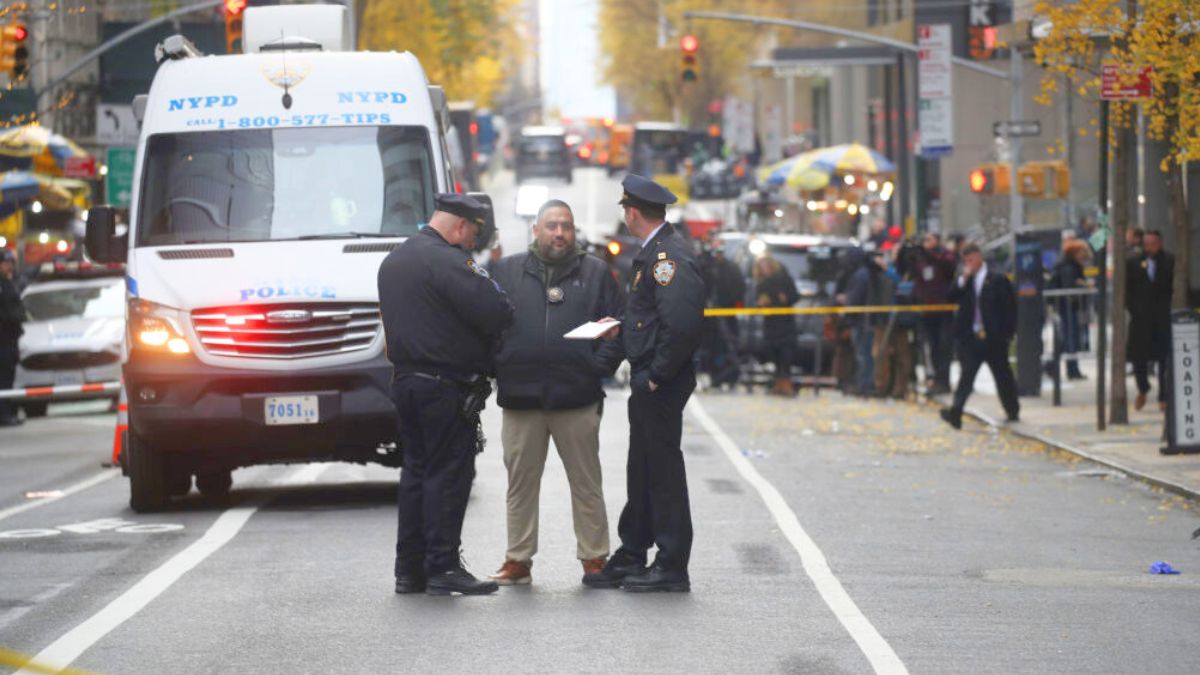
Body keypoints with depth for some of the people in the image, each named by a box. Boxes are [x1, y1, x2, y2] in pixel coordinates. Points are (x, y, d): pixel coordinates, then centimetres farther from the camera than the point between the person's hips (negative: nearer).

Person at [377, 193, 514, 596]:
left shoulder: (392, 262, 15)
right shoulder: (447, 262, -16)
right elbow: (496, 314, -22)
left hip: (404, 379, 9)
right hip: (445, 386, -9)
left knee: (416, 472, 13)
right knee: (448, 474, -5)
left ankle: (409, 570, 14)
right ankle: (443, 567, -6)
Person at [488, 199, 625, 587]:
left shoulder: (595, 273, 8)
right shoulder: (507, 272, 10)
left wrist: (601, 366, -5)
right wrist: (497, 366, -3)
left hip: (577, 397, -1)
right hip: (520, 396, 1)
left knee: (586, 483, 4)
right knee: (521, 483, 6)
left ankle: (594, 558, 11)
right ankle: (518, 560, 12)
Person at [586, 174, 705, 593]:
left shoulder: (670, 256, -18)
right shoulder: (653, 253, 14)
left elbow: (682, 323, -26)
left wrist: (656, 376, -21)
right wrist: (621, 328, 10)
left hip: (661, 385, -10)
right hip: (647, 384, 10)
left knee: (663, 472, -4)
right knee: (643, 473, 15)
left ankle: (672, 569, 2)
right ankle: (630, 560, 22)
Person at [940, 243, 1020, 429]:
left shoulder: (998, 280, -3)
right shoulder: (965, 282, 10)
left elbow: (1009, 308, -3)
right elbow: (953, 298, -4)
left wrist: (1007, 333, -8)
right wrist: (964, 278, -12)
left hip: (993, 338, -2)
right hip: (970, 337, 2)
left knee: (1002, 375, 10)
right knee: (967, 374, -7)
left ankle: (1013, 410, 25)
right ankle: (955, 411, -17)